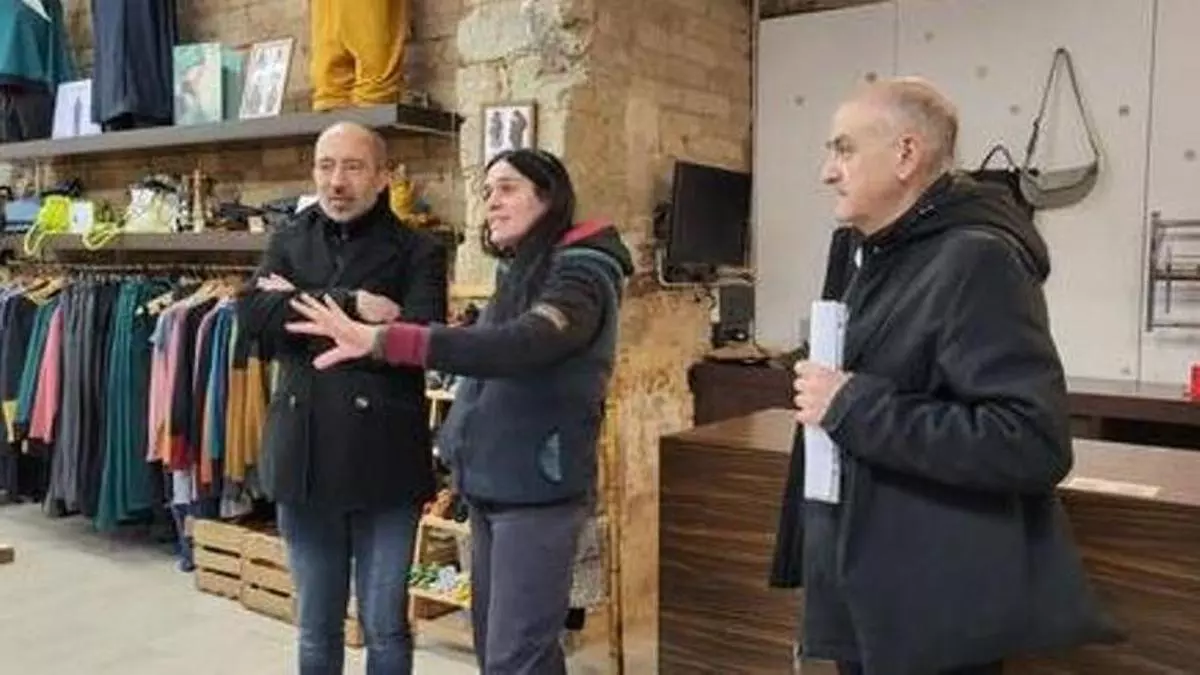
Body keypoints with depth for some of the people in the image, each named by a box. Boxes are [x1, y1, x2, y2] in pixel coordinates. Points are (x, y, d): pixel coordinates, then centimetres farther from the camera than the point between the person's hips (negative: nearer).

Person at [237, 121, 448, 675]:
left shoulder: (418, 250, -1)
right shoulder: (288, 242, 10)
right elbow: (251, 314, -8)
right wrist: (350, 304, -18)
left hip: (383, 461, -3)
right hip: (303, 456, 3)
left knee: (384, 627, 9)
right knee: (316, 630, 17)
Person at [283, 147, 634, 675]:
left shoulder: (581, 274, -14)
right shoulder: (518, 274, 13)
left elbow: (518, 347, -32)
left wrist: (380, 339, -38)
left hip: (538, 489, -8)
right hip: (491, 486, 8)